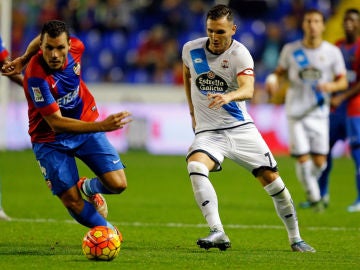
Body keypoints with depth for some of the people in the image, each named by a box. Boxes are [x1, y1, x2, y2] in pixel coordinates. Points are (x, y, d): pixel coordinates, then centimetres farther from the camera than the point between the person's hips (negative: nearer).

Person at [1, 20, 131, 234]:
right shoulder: (36, 77, -32)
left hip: (86, 125, 4)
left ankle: (89, 188, 25)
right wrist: (101, 126, -42)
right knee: (72, 202, -7)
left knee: (117, 184, -10)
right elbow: (56, 123, -33)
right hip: (50, 140, -4)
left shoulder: (75, 47, -17)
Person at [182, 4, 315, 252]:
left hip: (240, 127, -1)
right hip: (207, 131, 1)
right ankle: (218, 234, -33)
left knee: (271, 179, -3)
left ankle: (295, 238, 16)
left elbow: (248, 90, -32)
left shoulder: (240, 54, -14)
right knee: (196, 167, -29)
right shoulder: (191, 50, -2)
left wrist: (228, 96, -53)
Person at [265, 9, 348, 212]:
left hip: (319, 113, 1)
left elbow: (343, 81, 2)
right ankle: (314, 198, 11)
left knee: (320, 161, -2)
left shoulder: (332, 52, -1)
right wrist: (273, 79, -9)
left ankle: (311, 182, 32)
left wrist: (331, 86, -19)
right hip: (296, 111, -1)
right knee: (303, 159, -8)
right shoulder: (291, 50, 0)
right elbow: (281, 70, 14)